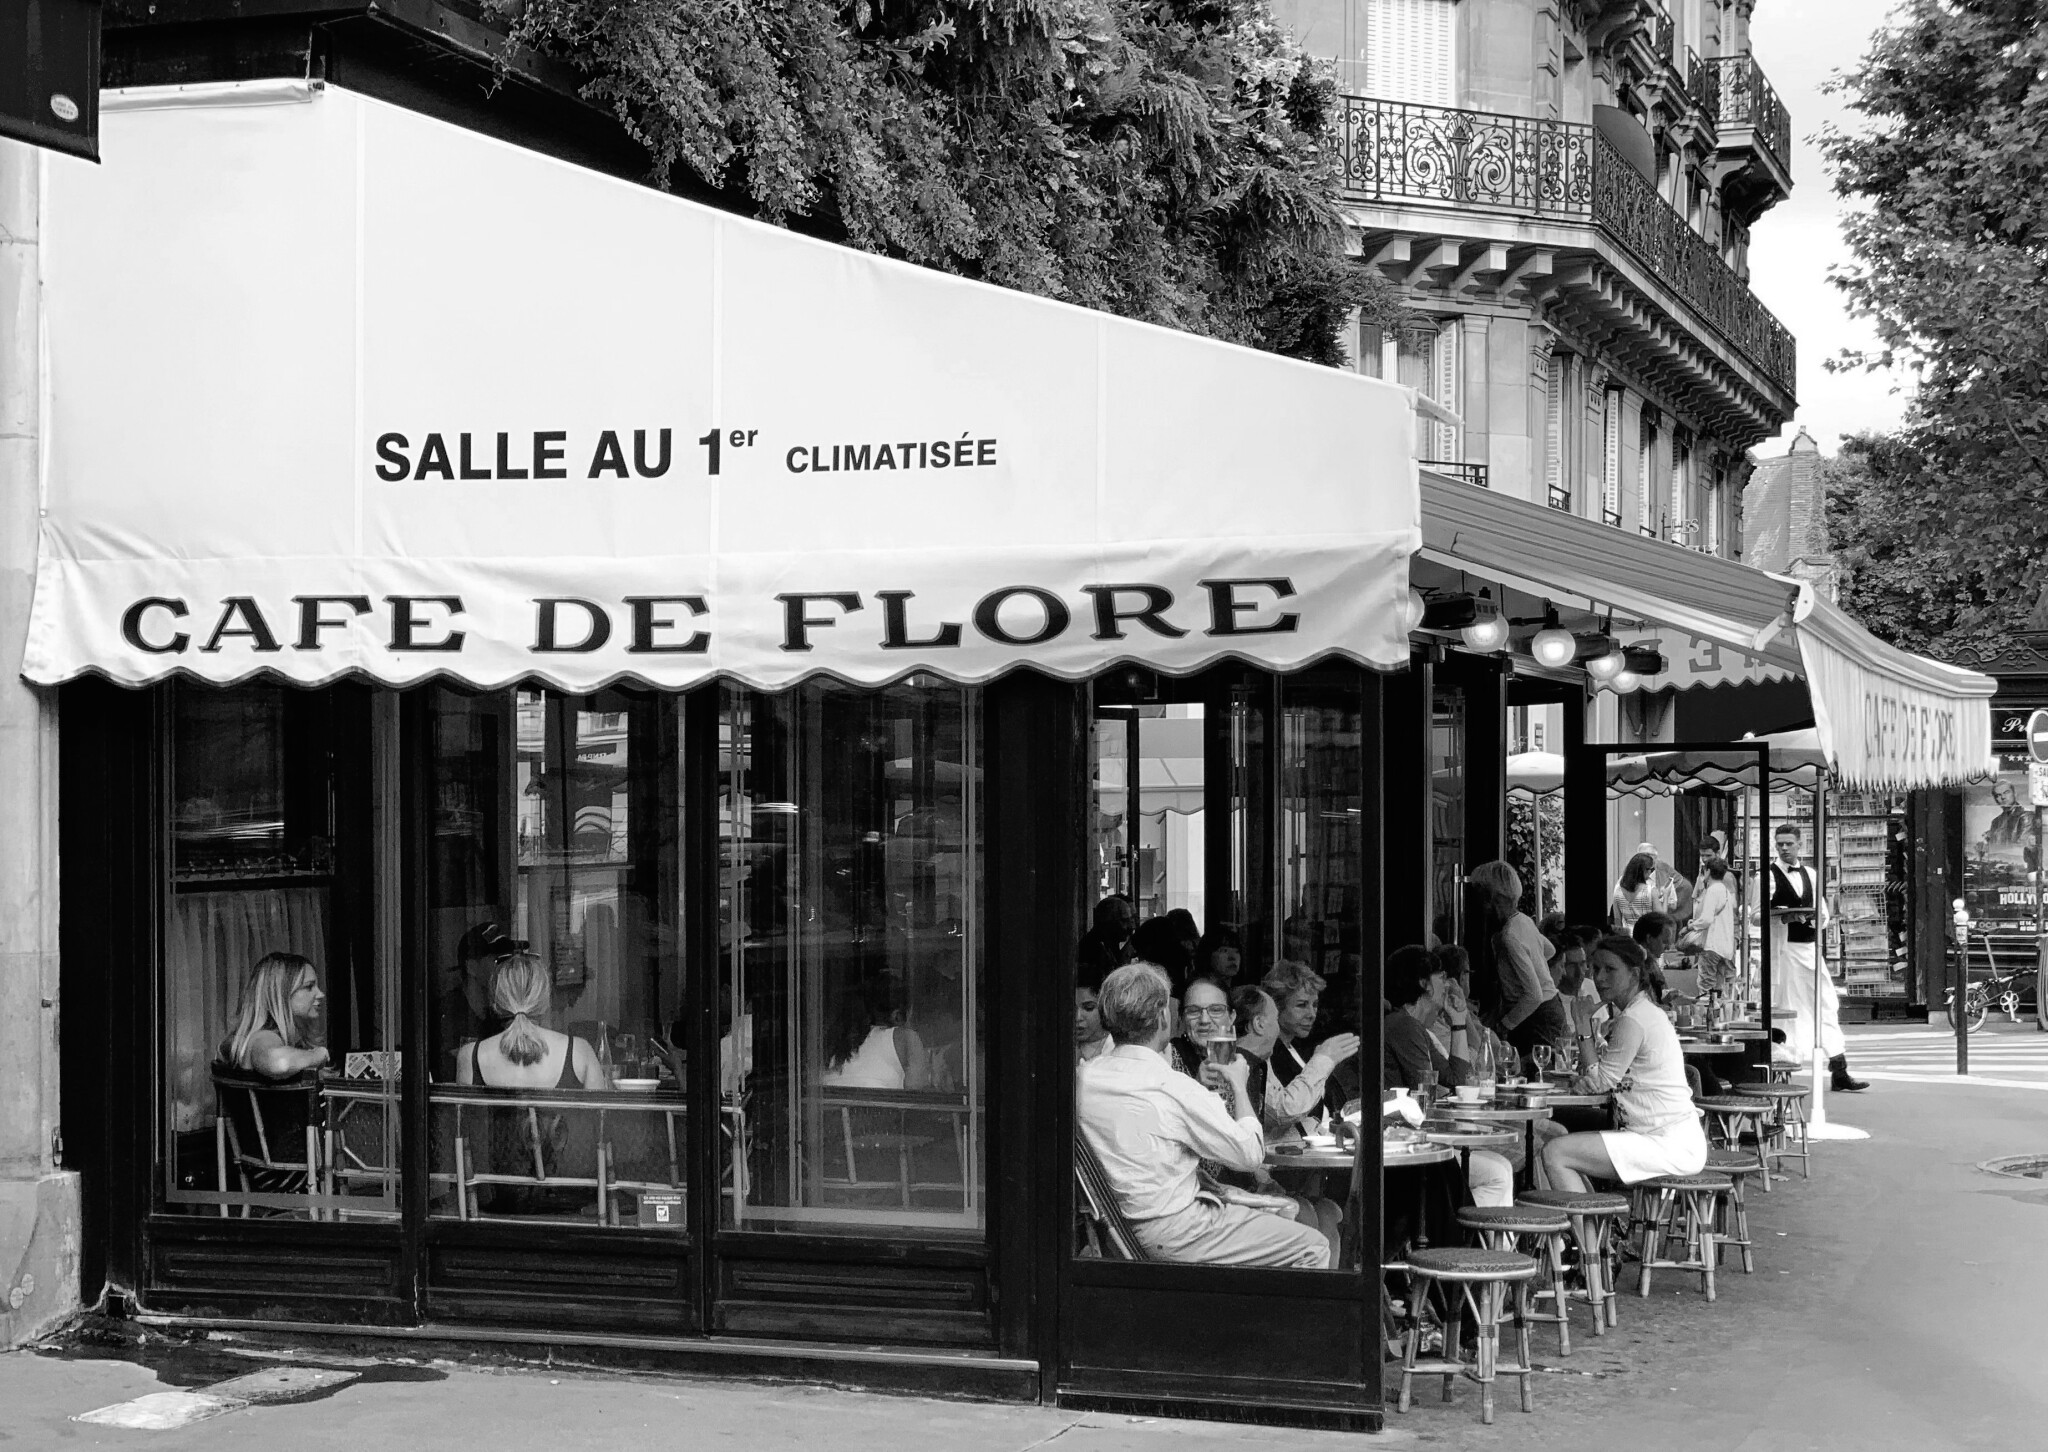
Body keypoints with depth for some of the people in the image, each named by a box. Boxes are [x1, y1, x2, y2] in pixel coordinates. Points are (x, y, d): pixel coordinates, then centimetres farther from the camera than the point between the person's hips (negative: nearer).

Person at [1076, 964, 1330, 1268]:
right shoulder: (1175, 1089, -23)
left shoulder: (1085, 1077, 1)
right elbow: (1251, 1154, -12)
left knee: (1289, 1210, 23)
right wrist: (1238, 1086, 3)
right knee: (1314, 1246, 0)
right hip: (1172, 1237, -9)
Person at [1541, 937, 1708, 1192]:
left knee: (1554, 1154, -14)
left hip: (1669, 1148, -11)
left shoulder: (1634, 1021, -15)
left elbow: (1599, 1082, -10)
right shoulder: (1645, 1013, 18)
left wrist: (1584, 1029, -4)